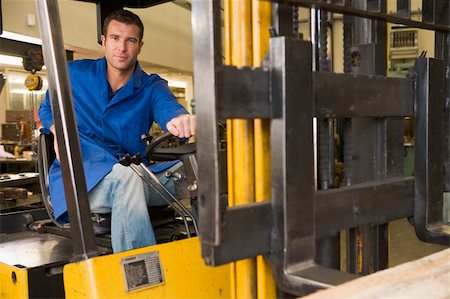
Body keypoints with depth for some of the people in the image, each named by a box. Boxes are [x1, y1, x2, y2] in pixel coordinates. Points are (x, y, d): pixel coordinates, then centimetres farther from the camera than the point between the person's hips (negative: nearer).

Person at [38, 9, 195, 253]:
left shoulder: (152, 87, 4)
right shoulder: (74, 74, 6)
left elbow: (168, 107, -19)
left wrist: (180, 119, -47)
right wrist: (59, 130, -4)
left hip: (132, 177, 3)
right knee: (126, 176, -36)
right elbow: (47, 109, 21)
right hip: (80, 176, -2)